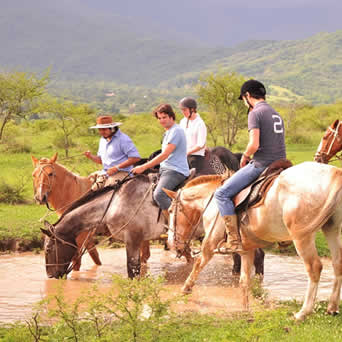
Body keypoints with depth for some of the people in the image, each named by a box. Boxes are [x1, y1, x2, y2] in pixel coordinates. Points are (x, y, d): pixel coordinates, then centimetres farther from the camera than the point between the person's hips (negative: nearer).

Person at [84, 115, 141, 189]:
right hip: (105, 173, 8)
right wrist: (91, 156, 5)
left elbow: (136, 158, -16)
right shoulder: (103, 140, 17)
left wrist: (117, 167, -18)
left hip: (121, 173, -8)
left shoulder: (123, 139, -9)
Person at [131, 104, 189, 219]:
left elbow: (165, 155, -20)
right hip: (164, 169, 11)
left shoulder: (176, 131, -13)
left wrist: (144, 167, -18)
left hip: (176, 171, -11)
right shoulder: (168, 132, 19)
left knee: (159, 194, -31)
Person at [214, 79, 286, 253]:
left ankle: (234, 241, -14)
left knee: (222, 194, -6)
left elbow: (254, 144, -20)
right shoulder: (276, 115, 19)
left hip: (261, 165, -9)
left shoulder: (255, 113, -9)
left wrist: (245, 157, -1)